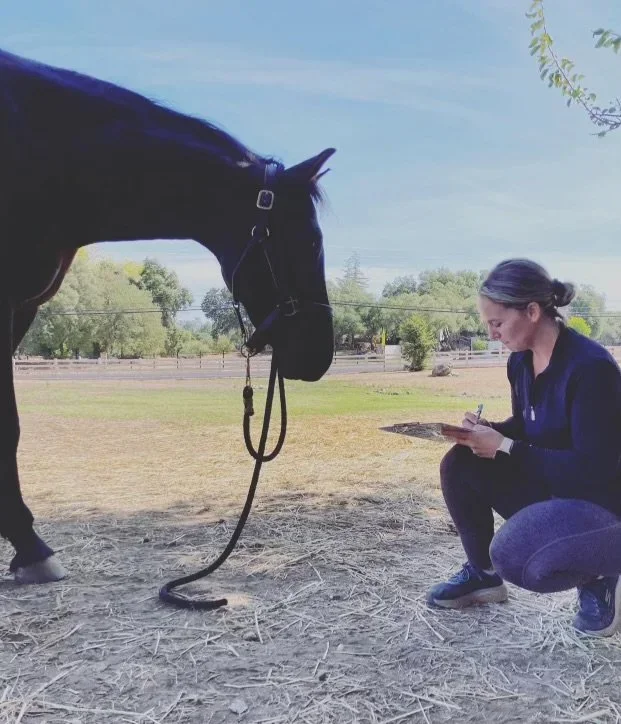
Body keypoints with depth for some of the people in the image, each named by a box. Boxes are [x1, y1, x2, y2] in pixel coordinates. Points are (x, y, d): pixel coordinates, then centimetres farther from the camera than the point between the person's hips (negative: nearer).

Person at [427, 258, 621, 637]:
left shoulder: (590, 367, -26)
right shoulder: (521, 361, -1)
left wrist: (504, 448, -27)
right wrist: (488, 431, -9)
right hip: (550, 486, 8)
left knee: (513, 556, -31)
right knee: (460, 464, -8)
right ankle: (482, 573, 10)